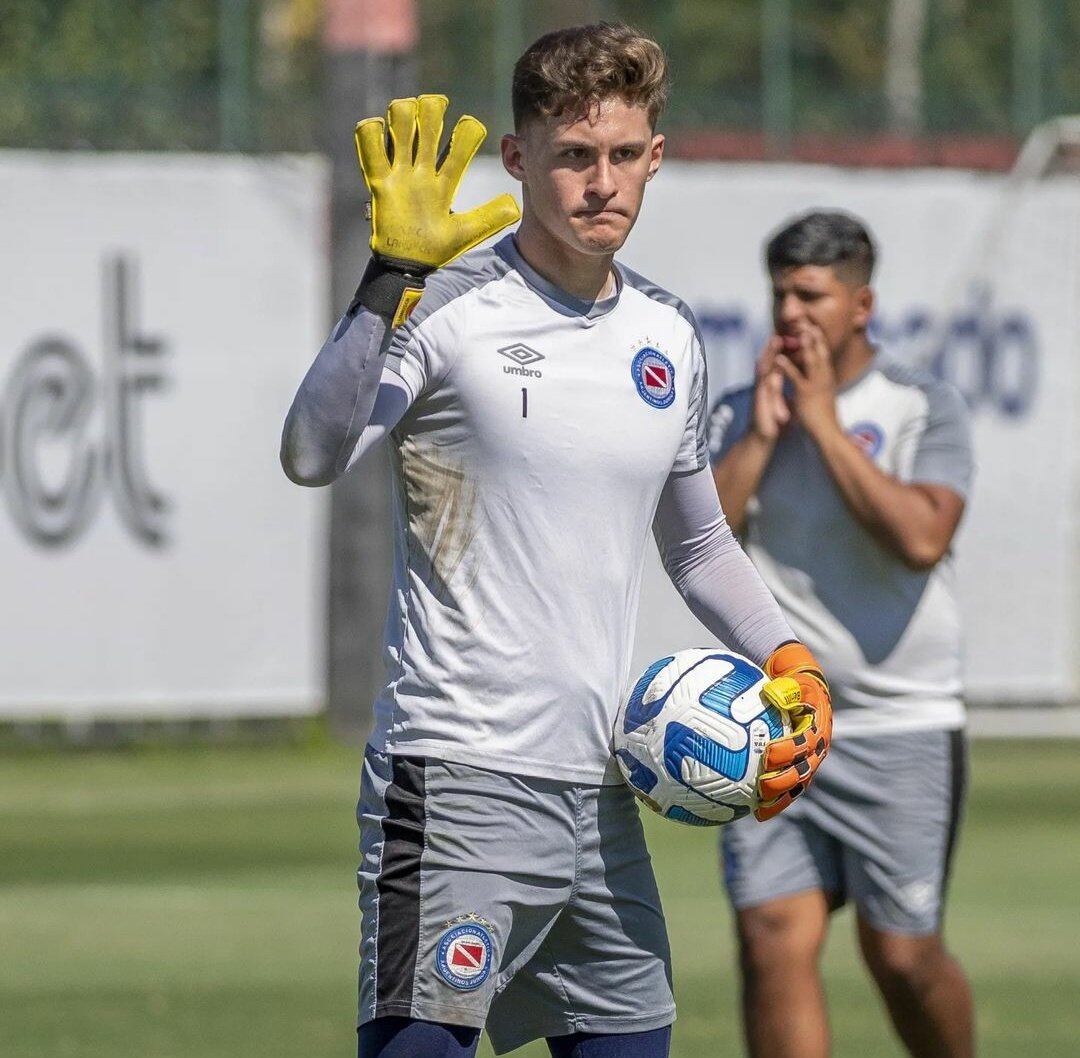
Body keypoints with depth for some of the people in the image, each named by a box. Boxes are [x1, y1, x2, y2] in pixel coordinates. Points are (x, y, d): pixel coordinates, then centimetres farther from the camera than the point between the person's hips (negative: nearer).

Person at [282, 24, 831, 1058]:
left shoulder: (669, 336, 13)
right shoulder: (445, 309, -8)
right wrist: (393, 275, -32)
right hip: (457, 779, -7)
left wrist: (786, 659, 12)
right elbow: (311, 457, -25)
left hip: (600, 792, 7)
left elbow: (698, 541, 28)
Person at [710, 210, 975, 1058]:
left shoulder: (925, 409, -2)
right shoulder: (738, 418, 8)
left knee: (902, 954, -1)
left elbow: (921, 537, -19)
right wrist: (761, 433, -9)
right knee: (775, 942, -10)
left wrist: (824, 421, -14)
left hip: (900, 729, -3)